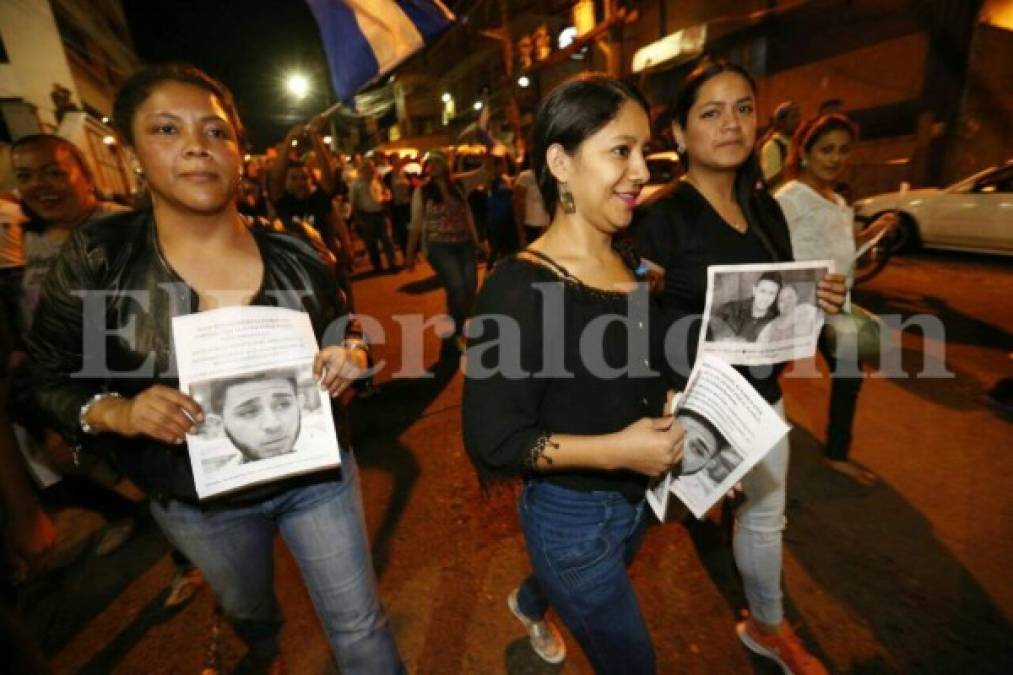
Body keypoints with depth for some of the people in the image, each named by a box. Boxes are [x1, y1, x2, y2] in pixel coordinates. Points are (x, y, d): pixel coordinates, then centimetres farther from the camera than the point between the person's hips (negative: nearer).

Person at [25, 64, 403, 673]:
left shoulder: (293, 254, -10)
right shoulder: (96, 259, -13)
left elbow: (346, 339, 2)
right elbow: (50, 381, -4)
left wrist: (352, 357, -20)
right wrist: (119, 412, -23)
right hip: (199, 502, 2)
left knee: (360, 625, 13)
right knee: (247, 610, 33)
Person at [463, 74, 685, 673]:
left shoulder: (629, 266, -2)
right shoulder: (520, 287, -27)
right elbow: (491, 439, -24)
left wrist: (678, 431, -3)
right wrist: (614, 449, -27)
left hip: (636, 499, 8)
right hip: (572, 514, -7)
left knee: (576, 590, 35)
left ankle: (528, 604, 68)